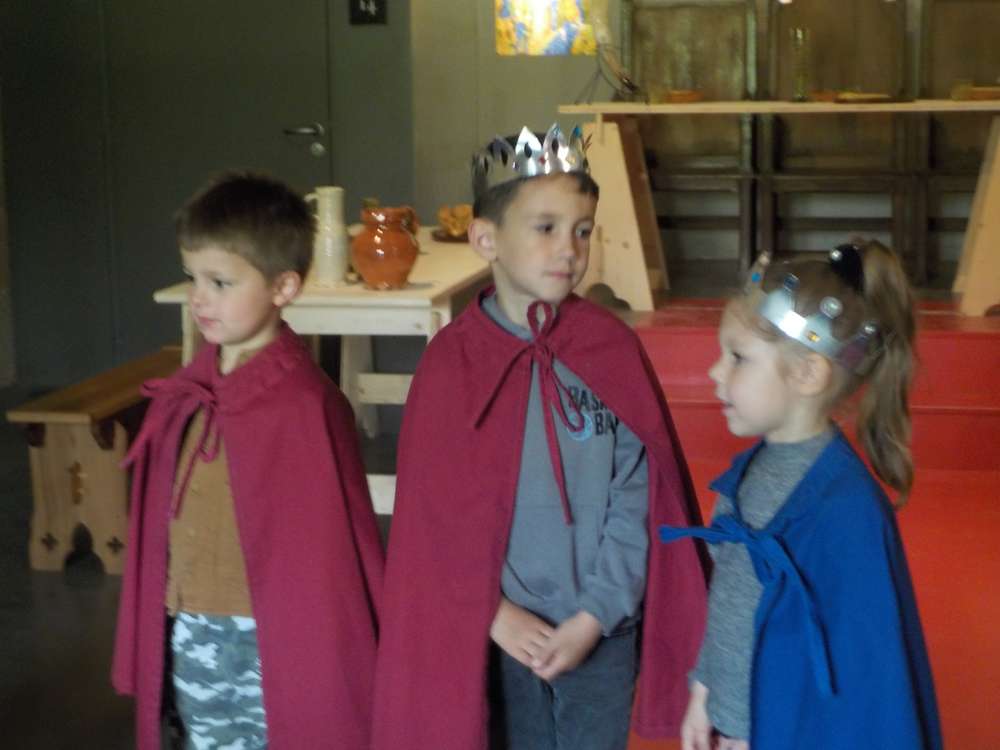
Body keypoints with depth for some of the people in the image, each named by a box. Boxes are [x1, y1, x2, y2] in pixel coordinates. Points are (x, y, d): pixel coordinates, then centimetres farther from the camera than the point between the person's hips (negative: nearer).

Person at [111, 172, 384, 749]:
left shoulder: (303, 404, -17)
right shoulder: (182, 397, 2)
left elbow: (329, 546, -14)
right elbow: (160, 525, 9)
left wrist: (330, 668, -11)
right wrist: (153, 638, 12)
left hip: (270, 643, -6)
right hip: (191, 641, 6)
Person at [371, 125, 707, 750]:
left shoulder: (614, 349, -5)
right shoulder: (451, 362, -8)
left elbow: (638, 491, -6)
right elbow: (435, 513, -6)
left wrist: (596, 612, -12)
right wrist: (495, 616, -12)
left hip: (603, 630, 1)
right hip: (500, 635, -1)